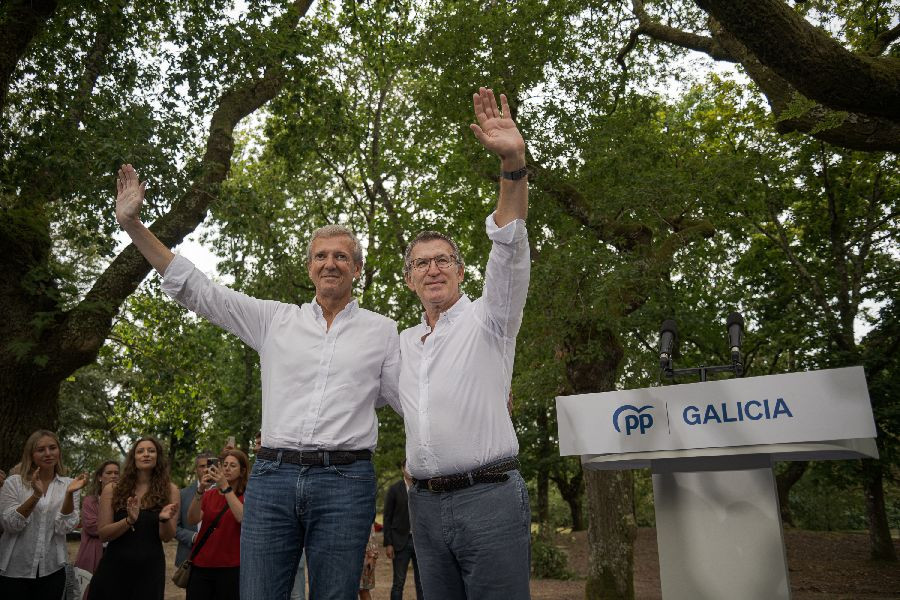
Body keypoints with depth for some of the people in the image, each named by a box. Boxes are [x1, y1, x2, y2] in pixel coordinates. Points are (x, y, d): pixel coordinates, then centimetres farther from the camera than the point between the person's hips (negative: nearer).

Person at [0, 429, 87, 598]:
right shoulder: (14, 482, -3)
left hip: (52, 570, 1)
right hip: (14, 570, -1)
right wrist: (36, 495, -25)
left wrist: (69, 493, -23)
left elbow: (64, 528, -9)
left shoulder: (67, 484, 0)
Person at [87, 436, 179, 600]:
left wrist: (164, 520, -23)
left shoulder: (169, 490, -3)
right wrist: (129, 520, -23)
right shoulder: (113, 490, -2)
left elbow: (167, 537, -2)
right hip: (113, 566, 0)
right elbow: (103, 534, -5)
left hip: (150, 569, 0)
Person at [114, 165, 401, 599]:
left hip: (345, 482, -1)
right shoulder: (275, 319, 12)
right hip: (272, 475, 2)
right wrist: (133, 224, 7)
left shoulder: (381, 330, 10)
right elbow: (195, 289, 11)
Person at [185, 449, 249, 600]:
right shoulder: (209, 494, 11)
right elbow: (192, 520, -3)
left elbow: (242, 518, -20)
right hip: (201, 565, 3)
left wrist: (225, 487, -22)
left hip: (230, 567, -3)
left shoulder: (246, 497, 1)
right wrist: (200, 490, -17)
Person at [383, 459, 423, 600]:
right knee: (398, 583, 0)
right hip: (401, 541, -2)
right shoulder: (394, 490, 1)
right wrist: (388, 544, -7)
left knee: (422, 583, 6)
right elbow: (387, 518, -1)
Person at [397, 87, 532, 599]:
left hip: (489, 497, -5)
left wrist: (514, 162, -29)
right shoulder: (404, 342, 16)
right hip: (426, 504, 6)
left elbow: (510, 246, -17)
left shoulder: (487, 319, 0)